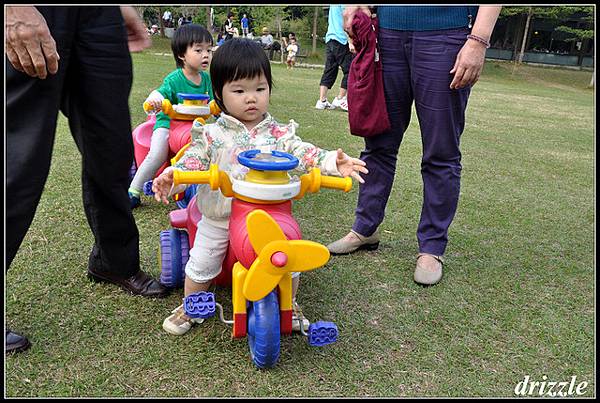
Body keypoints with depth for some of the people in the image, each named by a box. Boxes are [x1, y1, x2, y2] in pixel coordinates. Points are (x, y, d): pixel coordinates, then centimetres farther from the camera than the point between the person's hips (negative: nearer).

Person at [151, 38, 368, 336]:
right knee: (201, 266, 7)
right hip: (219, 219, 0)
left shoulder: (278, 133, -3)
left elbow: (303, 154, -11)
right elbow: (192, 160, -9)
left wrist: (333, 162, -28)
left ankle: (289, 305, 31)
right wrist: (171, 178, -29)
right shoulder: (213, 134, -7)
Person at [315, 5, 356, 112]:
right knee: (349, 71, 0)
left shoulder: (332, 6, 18)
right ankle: (340, 100, 1)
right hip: (341, 40, -9)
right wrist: (350, 42, -18)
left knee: (329, 71, 7)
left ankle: (322, 101, 2)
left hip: (329, 38, 9)